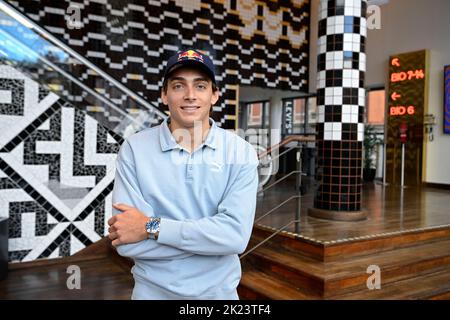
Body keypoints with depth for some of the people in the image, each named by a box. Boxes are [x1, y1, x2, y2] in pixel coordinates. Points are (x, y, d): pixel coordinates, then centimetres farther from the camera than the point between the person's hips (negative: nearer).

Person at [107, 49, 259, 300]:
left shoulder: (241, 153, -10)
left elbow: (237, 235, -20)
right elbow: (126, 242, -17)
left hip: (218, 291, 1)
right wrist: (211, 236, -20)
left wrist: (151, 227, -21)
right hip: (152, 291, 0)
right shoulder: (134, 149, -10)